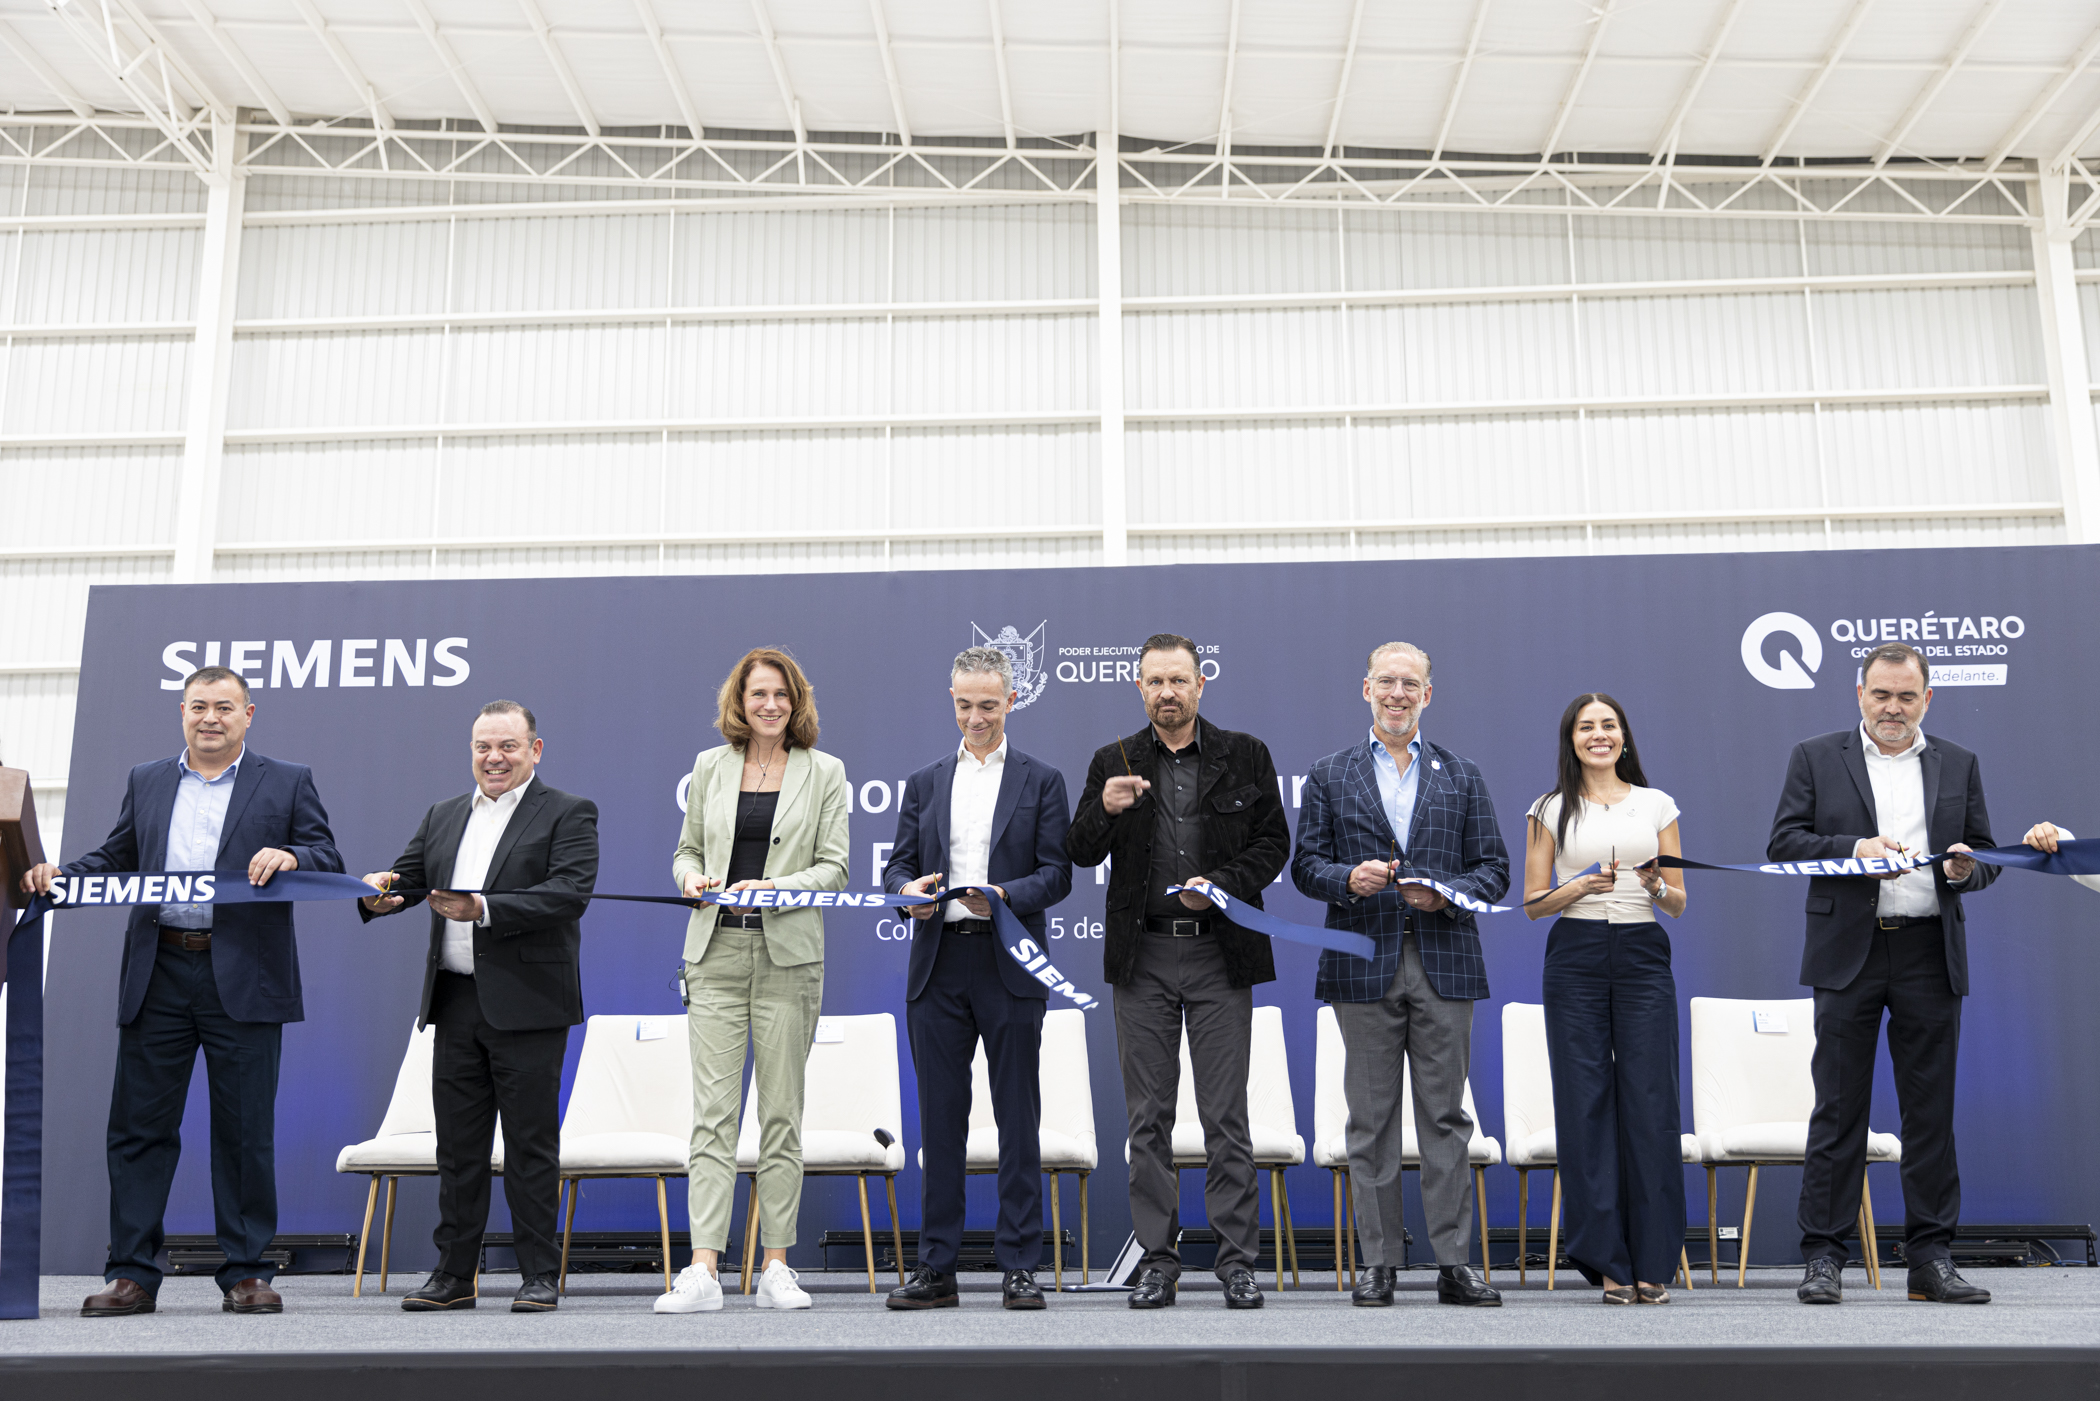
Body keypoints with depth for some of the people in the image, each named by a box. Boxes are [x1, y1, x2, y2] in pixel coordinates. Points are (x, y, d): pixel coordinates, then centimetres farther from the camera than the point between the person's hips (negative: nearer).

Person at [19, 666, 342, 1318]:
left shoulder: (288, 782, 6)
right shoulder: (145, 781, 17)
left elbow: (330, 865, 1)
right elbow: (114, 860, 17)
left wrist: (289, 857, -19)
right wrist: (57, 874, -1)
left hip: (243, 978, -3)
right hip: (158, 976, 3)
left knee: (245, 1130, 2)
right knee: (137, 1125, 4)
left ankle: (248, 1272, 11)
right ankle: (131, 1274, 14)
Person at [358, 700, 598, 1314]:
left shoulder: (568, 814, -2)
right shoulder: (443, 816, 18)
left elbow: (570, 892, -15)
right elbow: (408, 877, 10)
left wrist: (484, 909, -24)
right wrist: (379, 892, -14)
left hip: (527, 1004, -5)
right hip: (455, 1002, 5)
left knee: (531, 1144, 1)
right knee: (457, 1145, 11)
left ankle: (540, 1275, 10)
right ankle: (454, 1274, 20)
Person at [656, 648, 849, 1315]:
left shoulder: (824, 772, 6)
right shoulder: (710, 766, 13)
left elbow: (833, 867, 1)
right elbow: (687, 848, 18)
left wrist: (773, 888, -15)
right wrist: (691, 876, -4)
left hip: (788, 953, -1)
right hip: (716, 953, 2)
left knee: (781, 1112, 3)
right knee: (713, 1110, -4)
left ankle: (776, 1266, 10)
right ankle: (703, 1270, -6)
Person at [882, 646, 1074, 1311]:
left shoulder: (1042, 781, 6)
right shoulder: (924, 783, 16)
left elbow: (1056, 873, -1)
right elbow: (897, 865, 11)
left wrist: (1005, 896, -20)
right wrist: (908, 891, -12)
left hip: (1010, 965, -3)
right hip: (938, 966, 3)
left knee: (1018, 1119, 1)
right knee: (940, 1119, 6)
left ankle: (1019, 1266, 9)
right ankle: (936, 1267, 13)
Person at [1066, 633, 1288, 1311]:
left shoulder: (1246, 755, 6)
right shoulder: (1114, 761, 8)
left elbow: (1273, 843, 5)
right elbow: (1081, 854, 4)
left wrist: (1224, 884, -12)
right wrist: (1105, 811, -16)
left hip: (1220, 953, -1)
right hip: (1143, 955, 2)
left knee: (1226, 1114, 1)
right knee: (1148, 1116, 6)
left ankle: (1237, 1259, 10)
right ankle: (1157, 1259, 15)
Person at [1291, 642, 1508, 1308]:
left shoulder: (1462, 777, 11)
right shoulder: (1329, 776, 9)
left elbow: (1494, 868, 8)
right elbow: (1305, 866, 6)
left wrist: (1447, 894, -11)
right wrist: (1349, 879, -14)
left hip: (1444, 962, 1)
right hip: (1363, 965, 0)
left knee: (1446, 1115, 3)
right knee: (1371, 1120, 3)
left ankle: (1454, 1262, 10)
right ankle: (1378, 1261, 11)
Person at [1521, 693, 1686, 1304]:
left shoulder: (1657, 804, 11)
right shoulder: (1551, 810, 7)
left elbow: (1678, 904, 10)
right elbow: (1533, 904, 5)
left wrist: (1657, 885, -11)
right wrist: (1581, 885, -13)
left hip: (1643, 956, 1)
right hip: (1575, 959, -1)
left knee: (1651, 1103, -3)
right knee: (1586, 1103, -2)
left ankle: (1653, 1262, 5)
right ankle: (1608, 1261, 7)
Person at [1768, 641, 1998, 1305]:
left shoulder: (1958, 765, 14)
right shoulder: (1816, 757, 6)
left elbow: (1986, 854, 13)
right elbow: (1784, 841, -1)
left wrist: (1967, 867, -10)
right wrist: (1857, 848, -16)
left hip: (1931, 954, 2)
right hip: (1849, 952, -2)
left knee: (1931, 1109, 5)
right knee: (1838, 1108, 0)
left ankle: (1931, 1258, 14)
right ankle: (1824, 1256, 5)